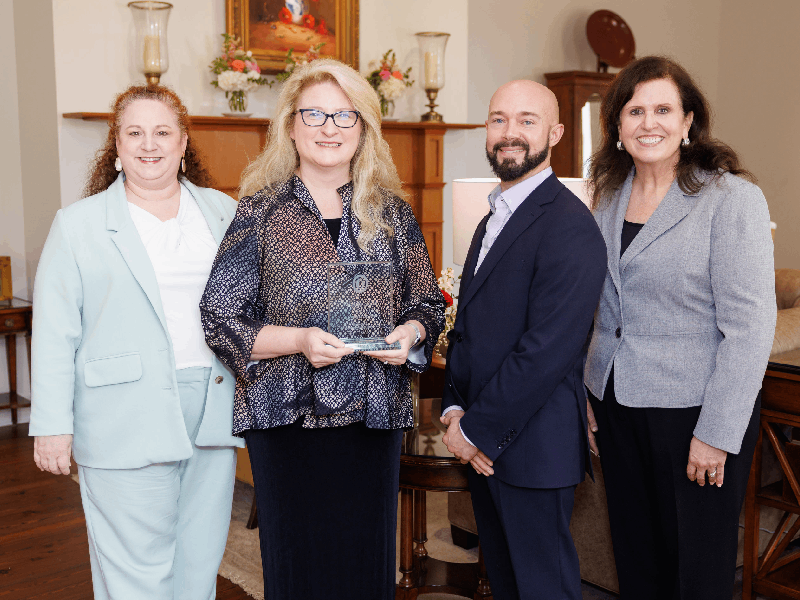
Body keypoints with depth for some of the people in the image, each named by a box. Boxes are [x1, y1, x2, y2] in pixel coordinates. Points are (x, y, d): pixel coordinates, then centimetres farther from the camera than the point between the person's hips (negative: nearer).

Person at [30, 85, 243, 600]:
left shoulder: (224, 212, 10)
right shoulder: (78, 224, 2)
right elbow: (55, 334, -1)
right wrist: (53, 424, -6)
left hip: (214, 413, 4)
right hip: (128, 426, -3)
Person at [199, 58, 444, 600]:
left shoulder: (391, 212, 8)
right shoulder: (261, 211, -1)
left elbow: (428, 302, 14)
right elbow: (219, 317, -4)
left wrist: (410, 332, -8)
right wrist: (297, 339, -18)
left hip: (373, 415, 3)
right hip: (288, 416, -2)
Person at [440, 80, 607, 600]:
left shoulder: (570, 226, -17)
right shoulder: (494, 217, 14)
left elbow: (547, 349, -23)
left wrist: (477, 430, -16)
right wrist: (455, 410, 1)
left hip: (534, 446, -8)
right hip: (482, 443, 9)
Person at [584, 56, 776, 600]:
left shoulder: (732, 199, -12)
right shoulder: (610, 196, 7)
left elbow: (749, 326, -15)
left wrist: (717, 434, -17)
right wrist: (598, 391, 9)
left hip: (692, 408, -5)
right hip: (616, 401, 6)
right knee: (635, 555, 17)